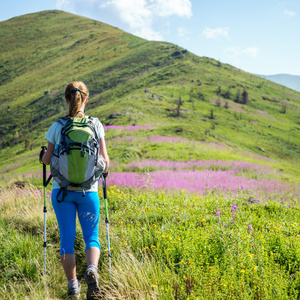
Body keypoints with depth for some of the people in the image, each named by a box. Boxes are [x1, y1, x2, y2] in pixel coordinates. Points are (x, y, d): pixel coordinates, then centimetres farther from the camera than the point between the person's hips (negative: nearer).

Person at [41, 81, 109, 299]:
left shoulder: (57, 127, -4)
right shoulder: (95, 125, -3)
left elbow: (48, 160, 1)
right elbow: (104, 160, -4)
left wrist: (44, 156, 24)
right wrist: (103, 170, 18)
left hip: (62, 190, 0)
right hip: (88, 191, 0)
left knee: (67, 239, 11)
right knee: (92, 237, 10)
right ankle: (92, 269, -18)